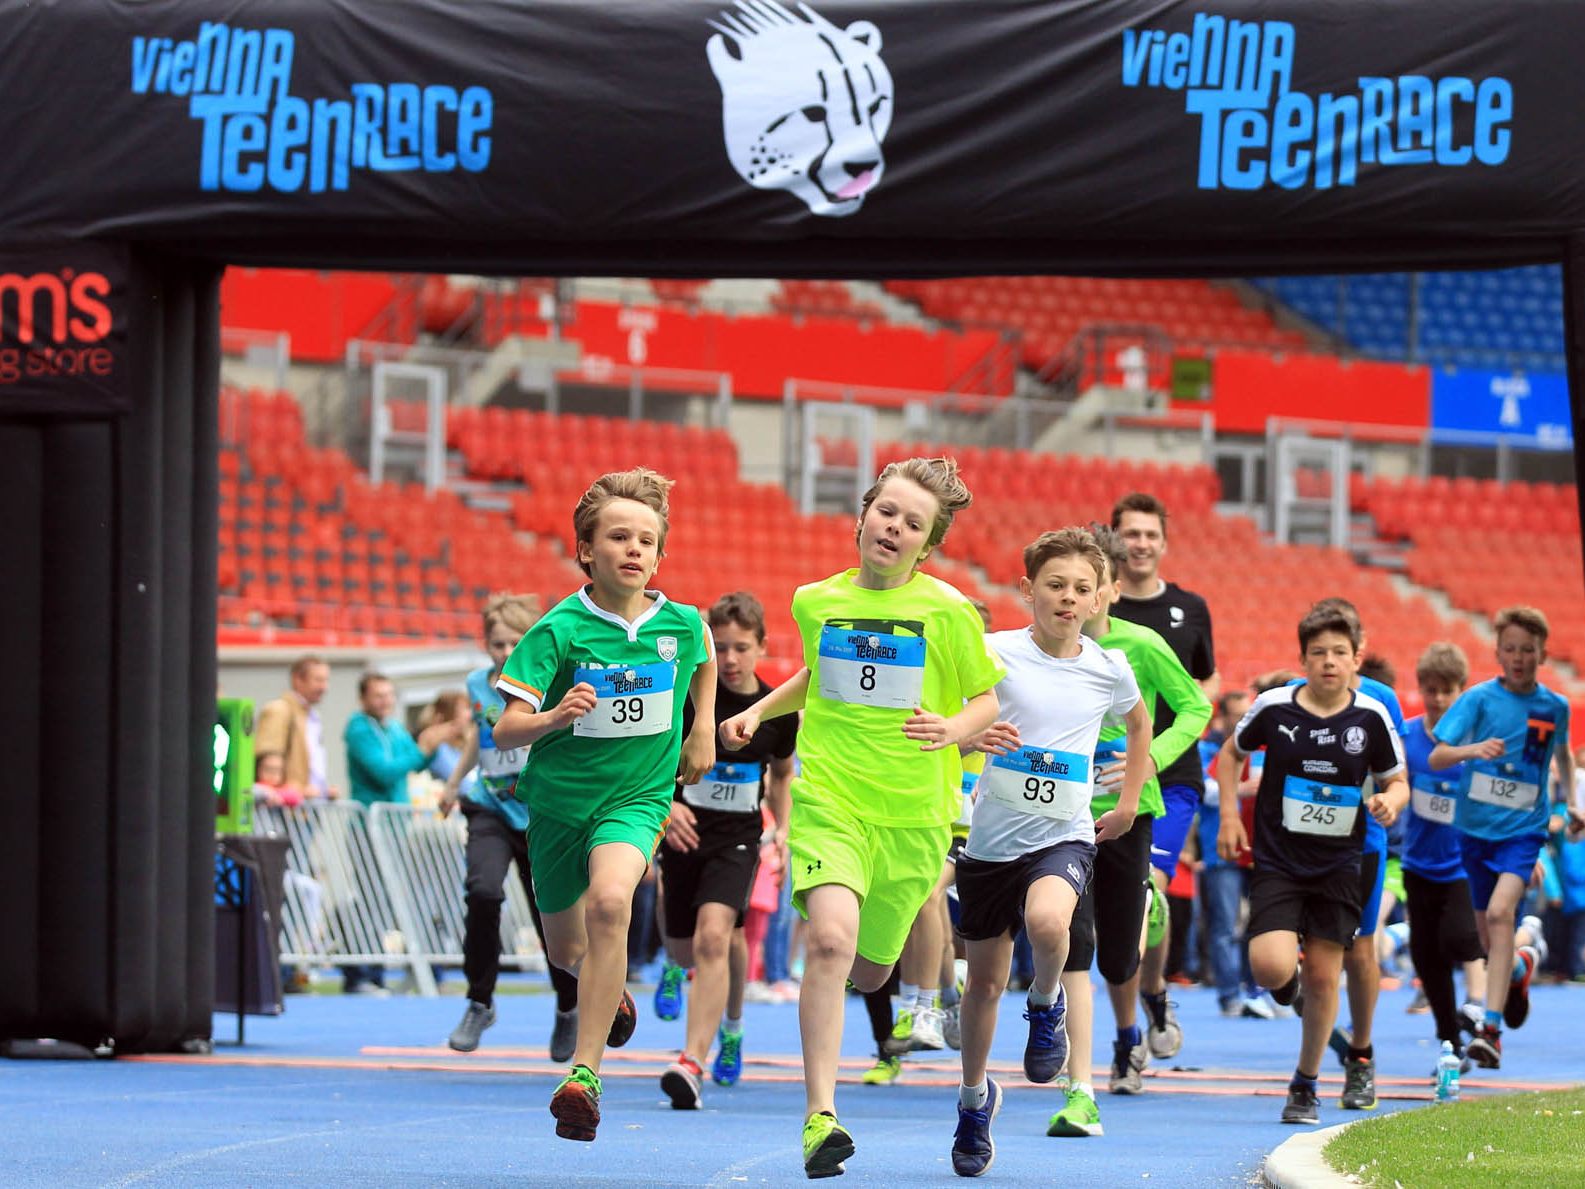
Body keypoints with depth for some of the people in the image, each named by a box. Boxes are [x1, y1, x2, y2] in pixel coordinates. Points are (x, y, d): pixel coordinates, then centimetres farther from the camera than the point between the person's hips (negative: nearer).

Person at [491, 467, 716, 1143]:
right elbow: (504, 731, -21)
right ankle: (611, 986, 56)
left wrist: (703, 730, 14)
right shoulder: (559, 631, -17)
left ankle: (584, 1072, -27)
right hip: (558, 799, 1)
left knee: (609, 901, -30)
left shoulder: (682, 625, -7)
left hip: (637, 795, -1)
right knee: (566, 949, 16)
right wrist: (552, 719, -40)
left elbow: (704, 661, 21)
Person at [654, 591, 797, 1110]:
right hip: (685, 832, 1)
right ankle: (675, 967, 58)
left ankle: (692, 1063, -26)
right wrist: (664, 803, -25)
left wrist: (783, 828, 5)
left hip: (737, 838, -1)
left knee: (714, 936, -23)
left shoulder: (778, 711, 0)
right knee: (686, 948, 15)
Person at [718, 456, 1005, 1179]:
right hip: (829, 798, 0)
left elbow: (986, 698, 5)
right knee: (830, 939, -23)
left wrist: (953, 729, -15)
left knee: (867, 970, 10)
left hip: (913, 813, 0)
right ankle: (819, 1117, -22)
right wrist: (759, 711, 15)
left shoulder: (947, 611, -3)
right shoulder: (817, 601, 6)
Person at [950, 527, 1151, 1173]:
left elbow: (1139, 724, 23)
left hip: (1064, 835, 0)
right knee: (985, 982, 11)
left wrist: (1129, 804, 21)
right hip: (991, 838, 0)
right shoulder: (997, 653, -8)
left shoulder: (1109, 669, 1)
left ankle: (1047, 1005, -1)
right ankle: (975, 1097, 35)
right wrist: (973, 736, -31)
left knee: (1046, 921, -33)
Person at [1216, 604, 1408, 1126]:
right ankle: (1289, 978, 21)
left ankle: (1306, 1085, 20)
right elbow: (1231, 753, 11)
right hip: (1277, 861, -1)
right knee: (1271, 967, -19)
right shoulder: (1274, 706, -6)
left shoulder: (1372, 717, -4)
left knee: (1324, 978, 2)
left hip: (1338, 866, 1)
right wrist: (1229, 817, 2)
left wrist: (1389, 801, -15)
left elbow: (1397, 782, 8)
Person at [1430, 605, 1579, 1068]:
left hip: (1524, 827, -1)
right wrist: (1473, 750, -31)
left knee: (1500, 912, -24)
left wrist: (1571, 802, 17)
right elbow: (1436, 757, -13)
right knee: (1490, 939, 10)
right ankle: (1520, 967, 48)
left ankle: (1490, 1029, -26)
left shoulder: (1554, 707, 2)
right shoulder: (1479, 699, -5)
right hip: (1476, 824, 1)